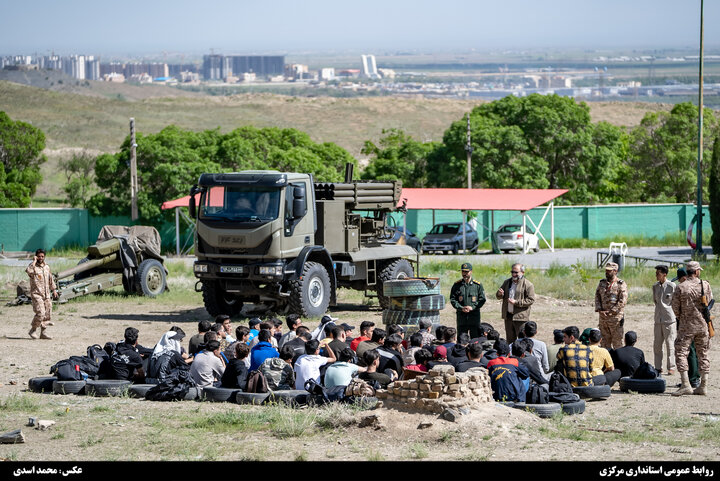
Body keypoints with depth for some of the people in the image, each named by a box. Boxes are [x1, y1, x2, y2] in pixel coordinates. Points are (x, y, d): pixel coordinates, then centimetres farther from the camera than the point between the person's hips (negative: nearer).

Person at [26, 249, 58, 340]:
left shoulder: (47, 267, 14)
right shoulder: (33, 266, -6)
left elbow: (51, 280, 25)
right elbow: (29, 271, -31)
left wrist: (54, 290, 22)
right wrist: (34, 261, -21)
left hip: (47, 295, 7)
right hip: (36, 294, -7)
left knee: (47, 315, 4)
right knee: (40, 313, -18)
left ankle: (43, 333, 13)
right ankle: (32, 330, -2)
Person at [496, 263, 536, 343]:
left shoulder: (528, 285, -7)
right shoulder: (507, 282, 13)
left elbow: (531, 300, -12)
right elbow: (498, 296, 18)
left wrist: (516, 302, -19)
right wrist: (499, 294, -7)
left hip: (521, 317, -6)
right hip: (508, 316, 6)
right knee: (510, 339, 13)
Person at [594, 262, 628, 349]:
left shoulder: (621, 284, -6)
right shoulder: (601, 283, 12)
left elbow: (623, 301, -13)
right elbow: (597, 297, 10)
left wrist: (611, 311, -16)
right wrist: (599, 310, -7)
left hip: (616, 317, -5)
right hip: (603, 318, 6)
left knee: (617, 342, -2)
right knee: (604, 342, 9)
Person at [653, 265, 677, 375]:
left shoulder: (672, 286, -7)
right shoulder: (655, 286, 10)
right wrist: (659, 308, 13)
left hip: (669, 319, -5)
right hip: (658, 319, 5)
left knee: (670, 344, -2)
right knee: (657, 344, 5)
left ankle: (671, 367, 4)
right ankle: (658, 367, 13)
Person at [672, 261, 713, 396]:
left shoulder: (681, 287, -9)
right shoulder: (705, 285, -3)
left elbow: (675, 308, -4)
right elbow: (710, 303, 5)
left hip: (686, 325, -3)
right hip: (703, 325, 3)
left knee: (681, 353, -1)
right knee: (703, 354, 12)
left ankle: (685, 385, -13)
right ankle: (703, 386, 12)